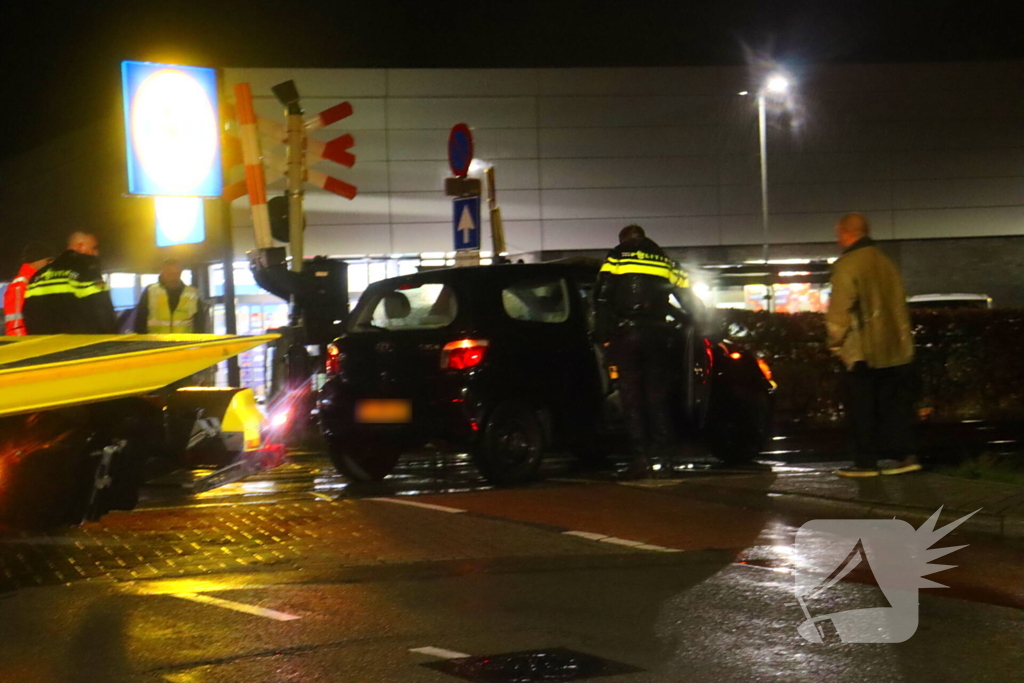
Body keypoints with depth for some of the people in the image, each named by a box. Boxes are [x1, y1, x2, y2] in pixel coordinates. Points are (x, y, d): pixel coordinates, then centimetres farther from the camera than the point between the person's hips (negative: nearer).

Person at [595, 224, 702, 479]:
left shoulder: (616, 258, 7)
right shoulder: (665, 261, 18)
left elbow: (603, 300, -2)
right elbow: (691, 302, 16)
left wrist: (604, 338, -1)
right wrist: (690, 325, 31)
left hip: (626, 335, -3)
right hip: (660, 336, 3)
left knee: (632, 398, 0)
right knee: (658, 396, 11)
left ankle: (642, 456, -8)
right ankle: (665, 454, -1)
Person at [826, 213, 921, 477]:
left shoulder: (847, 265, -11)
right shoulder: (885, 263, 12)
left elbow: (839, 309, -15)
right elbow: (899, 305, 16)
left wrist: (836, 343, -2)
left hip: (862, 351, -7)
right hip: (895, 348, 7)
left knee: (862, 410, 0)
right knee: (895, 405, 11)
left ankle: (865, 462, 2)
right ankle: (905, 454, 6)